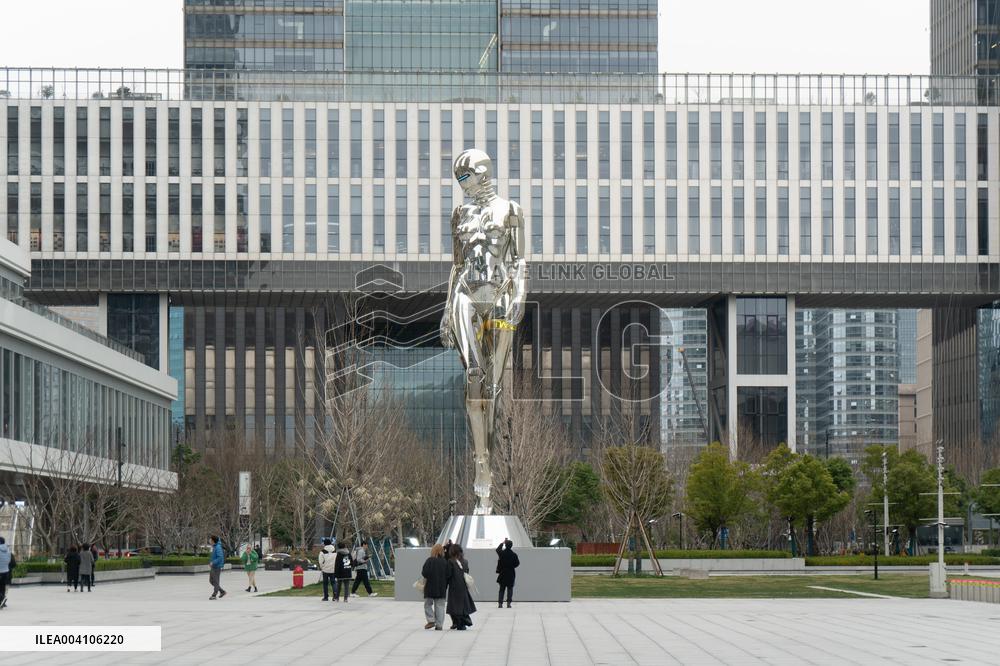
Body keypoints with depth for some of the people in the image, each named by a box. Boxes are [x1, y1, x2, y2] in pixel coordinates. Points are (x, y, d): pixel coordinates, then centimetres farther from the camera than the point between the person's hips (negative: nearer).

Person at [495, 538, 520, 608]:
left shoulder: (502, 553, -8)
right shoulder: (513, 555, -11)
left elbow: (497, 549, 15)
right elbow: (517, 563, -3)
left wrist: (503, 543, 25)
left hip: (502, 573, 1)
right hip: (511, 574, -1)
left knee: (501, 589, 9)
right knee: (510, 589, 7)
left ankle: (500, 603, 4)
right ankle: (508, 603, 0)